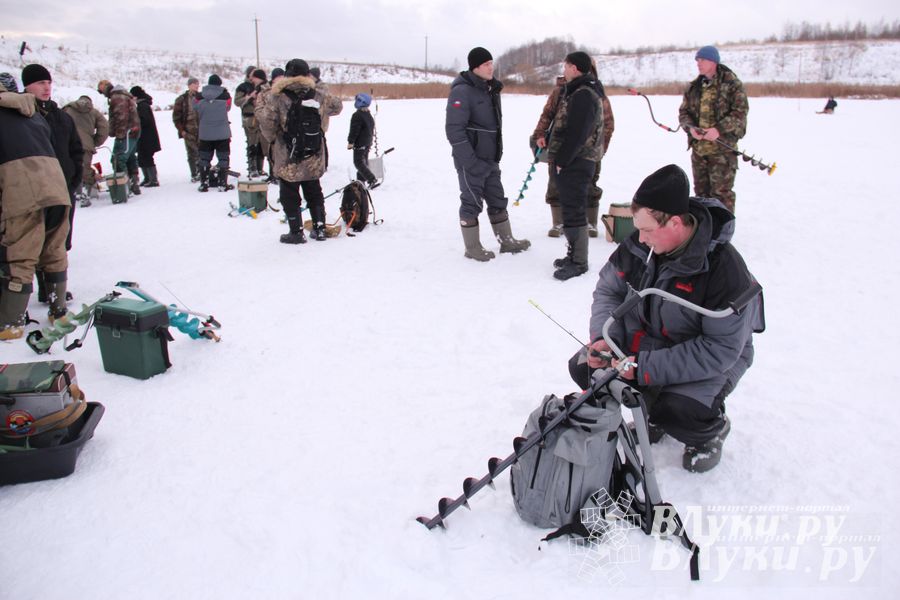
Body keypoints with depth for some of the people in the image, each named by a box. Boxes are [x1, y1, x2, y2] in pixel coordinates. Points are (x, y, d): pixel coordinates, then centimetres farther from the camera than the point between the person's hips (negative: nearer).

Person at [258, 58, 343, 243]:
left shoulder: (278, 97, -11)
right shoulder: (316, 94, -1)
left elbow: (266, 120, -16)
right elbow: (336, 106, 12)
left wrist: (272, 138, 1)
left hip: (288, 157, -4)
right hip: (314, 157, 4)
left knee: (289, 194, 8)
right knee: (314, 192, 18)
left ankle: (296, 232, 10)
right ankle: (319, 228, 19)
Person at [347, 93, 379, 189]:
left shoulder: (357, 116, -20)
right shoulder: (369, 115, 9)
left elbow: (354, 130, -21)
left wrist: (350, 142, -13)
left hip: (360, 143, -9)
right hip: (368, 143, 9)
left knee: (358, 162, -6)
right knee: (364, 161, 16)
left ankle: (372, 179, -15)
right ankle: (361, 180, 24)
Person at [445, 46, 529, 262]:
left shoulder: (491, 89, 11)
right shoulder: (462, 91, -15)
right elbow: (454, 129, -20)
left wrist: (497, 152, 15)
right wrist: (470, 161, -22)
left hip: (490, 159, 8)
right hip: (471, 161, -8)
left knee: (497, 200, 14)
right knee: (472, 202, 1)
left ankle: (507, 241, 26)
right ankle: (472, 248, 13)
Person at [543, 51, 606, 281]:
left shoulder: (584, 95, -17)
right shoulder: (577, 91, 17)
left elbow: (576, 134, -23)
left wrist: (562, 161, -18)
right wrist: (558, 157, 14)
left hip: (576, 163, -10)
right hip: (573, 161, 10)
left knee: (573, 211, -6)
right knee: (571, 208, 15)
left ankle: (578, 262, 1)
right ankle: (574, 255, 25)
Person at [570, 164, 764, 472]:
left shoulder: (725, 269, -29)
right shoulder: (638, 245, -12)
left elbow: (722, 349, -28)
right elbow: (608, 289, 3)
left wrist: (646, 367, -32)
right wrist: (604, 339, -17)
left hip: (707, 361, -6)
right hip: (644, 341, 6)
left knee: (676, 412, -31)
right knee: (583, 368, -9)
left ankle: (712, 428, 8)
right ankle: (653, 406, 16)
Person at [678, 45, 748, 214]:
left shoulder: (732, 84, -5)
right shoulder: (694, 87, 11)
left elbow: (740, 112, -10)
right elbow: (683, 112, 12)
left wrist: (719, 129, -23)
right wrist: (690, 127, -9)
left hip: (723, 148, -6)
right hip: (698, 147, 6)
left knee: (721, 192, -5)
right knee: (701, 190, 14)